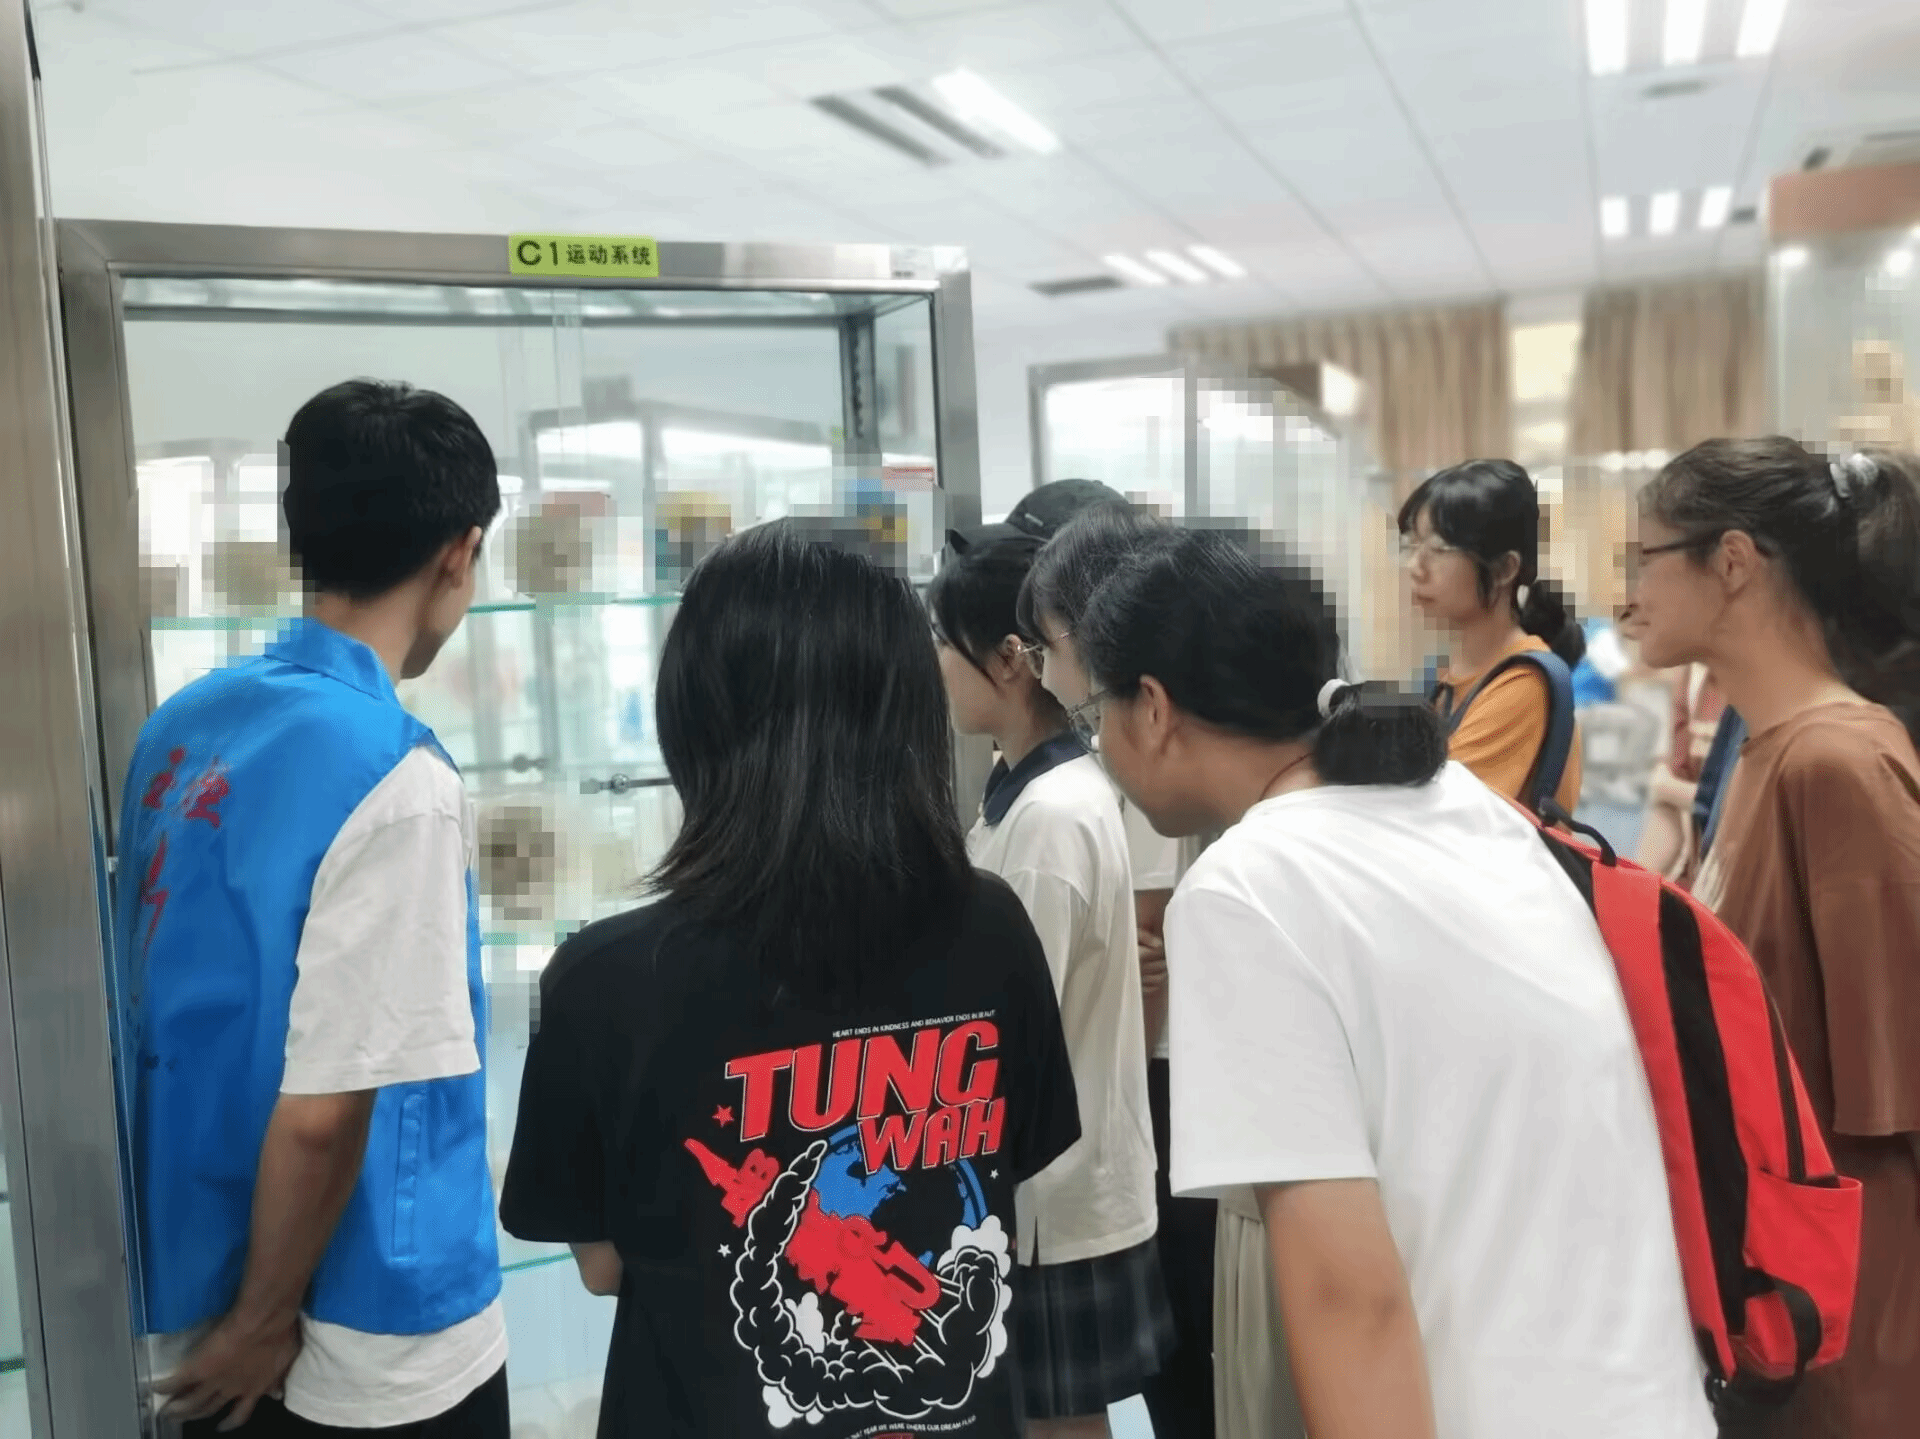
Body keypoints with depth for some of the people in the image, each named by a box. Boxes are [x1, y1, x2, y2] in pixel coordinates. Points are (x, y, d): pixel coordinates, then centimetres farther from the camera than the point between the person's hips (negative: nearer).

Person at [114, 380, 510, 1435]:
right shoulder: (396, 781, -24)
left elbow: (165, 1025, 7)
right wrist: (264, 1323, -8)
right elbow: (324, 1112, -24)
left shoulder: (179, 727, -1)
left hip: (196, 1304, 7)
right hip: (378, 1354, -6)